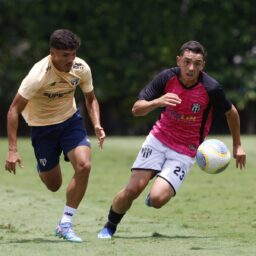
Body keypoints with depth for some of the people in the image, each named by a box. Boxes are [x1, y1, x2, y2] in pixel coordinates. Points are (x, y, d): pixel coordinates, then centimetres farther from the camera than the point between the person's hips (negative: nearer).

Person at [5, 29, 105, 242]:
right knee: (53, 185, 4)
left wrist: (97, 125, -13)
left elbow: (91, 99, 5)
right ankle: (42, 167, 44)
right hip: (42, 126, -3)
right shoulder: (38, 75, -29)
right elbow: (14, 110, -24)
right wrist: (12, 150, -28)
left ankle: (65, 225, -10)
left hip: (70, 120, 3)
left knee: (84, 165, -22)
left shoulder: (81, 68, -15)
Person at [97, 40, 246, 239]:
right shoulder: (167, 78, -13)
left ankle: (165, 190, 19)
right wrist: (158, 102, -33)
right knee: (133, 188, -11)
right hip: (159, 139, 2)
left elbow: (231, 112, 1)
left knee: (157, 199, -19)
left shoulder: (211, 88, -19)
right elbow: (137, 109, -12)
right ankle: (109, 227, 15)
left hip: (185, 151, -2)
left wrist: (237, 145, 10)